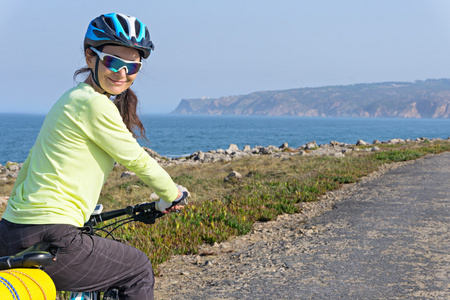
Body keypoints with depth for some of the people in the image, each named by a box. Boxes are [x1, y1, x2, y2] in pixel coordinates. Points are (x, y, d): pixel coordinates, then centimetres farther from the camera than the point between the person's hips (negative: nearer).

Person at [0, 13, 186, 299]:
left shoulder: (71, 99, 17)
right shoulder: (95, 105, -13)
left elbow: (29, 164, 22)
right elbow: (136, 160, -5)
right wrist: (171, 194, 12)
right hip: (48, 239, -9)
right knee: (138, 270, 10)